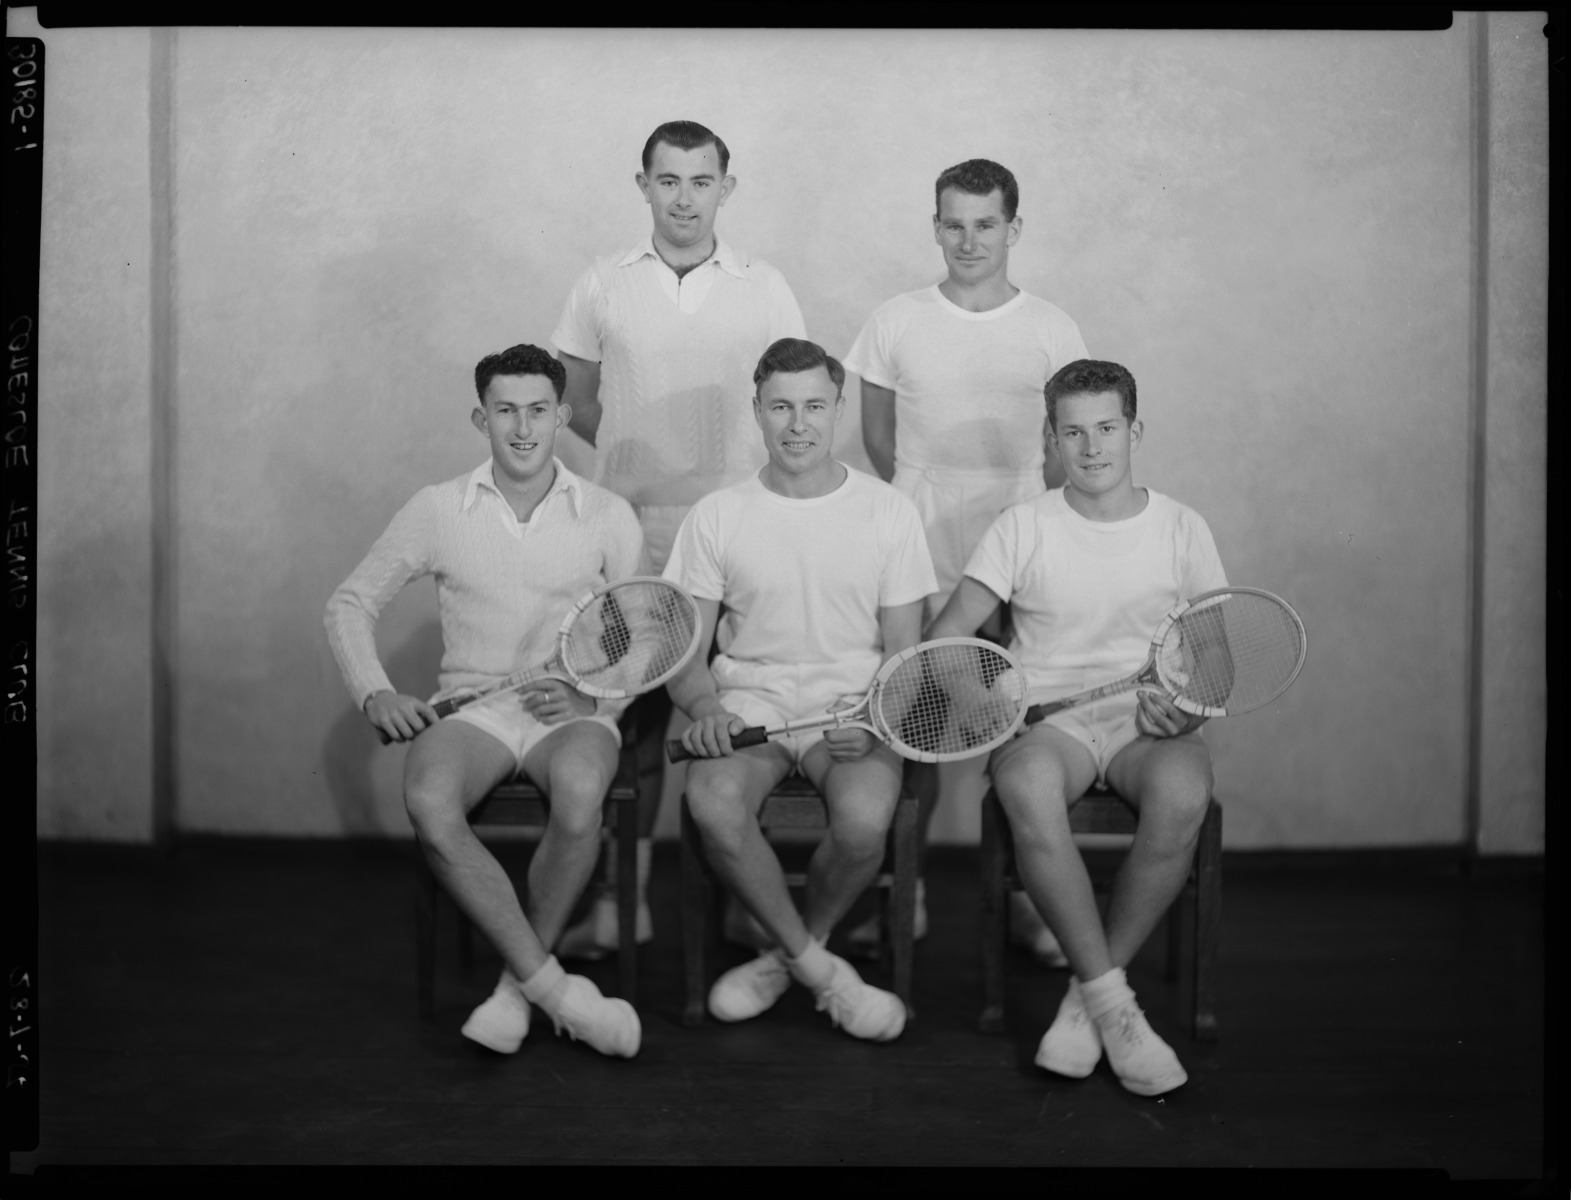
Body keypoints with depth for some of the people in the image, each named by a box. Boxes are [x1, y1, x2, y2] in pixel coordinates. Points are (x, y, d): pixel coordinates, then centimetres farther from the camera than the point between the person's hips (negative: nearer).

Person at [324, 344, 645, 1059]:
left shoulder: (608, 517, 5)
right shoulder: (438, 510, 6)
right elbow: (349, 605, 13)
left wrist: (592, 697, -10)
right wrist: (375, 695, -3)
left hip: (574, 713, -1)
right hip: (471, 705, 1)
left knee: (579, 794, -36)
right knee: (428, 803, -33)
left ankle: (519, 985, -14)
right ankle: (556, 989, -25)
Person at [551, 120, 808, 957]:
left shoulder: (765, 289, 5)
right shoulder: (601, 287, 6)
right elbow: (577, 403, 12)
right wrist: (638, 458, 1)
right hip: (631, 534, 1)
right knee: (632, 713, 4)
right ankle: (621, 901, 14)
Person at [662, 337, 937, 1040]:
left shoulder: (889, 514, 4)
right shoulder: (716, 517, 5)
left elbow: (904, 654, 5)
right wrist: (706, 707, -16)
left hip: (854, 709, 0)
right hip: (748, 702, 1)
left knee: (865, 819, -32)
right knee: (713, 805, -32)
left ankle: (787, 952, 0)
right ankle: (819, 969, -9)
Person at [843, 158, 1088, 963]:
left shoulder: (1052, 330, 4)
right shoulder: (894, 325, 3)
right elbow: (878, 436, 10)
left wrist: (1021, 509, 0)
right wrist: (925, 508, 4)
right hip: (920, 562, 0)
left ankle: (1026, 897, 18)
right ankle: (903, 891, 19)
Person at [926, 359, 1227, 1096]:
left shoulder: (1180, 528, 11)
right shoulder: (1021, 529, 7)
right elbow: (946, 633, 1)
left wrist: (1189, 704, -9)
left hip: (1147, 727, 1)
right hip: (1045, 718, -1)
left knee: (1184, 794, -35)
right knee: (1028, 790, -37)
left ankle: (1087, 994, -20)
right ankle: (1112, 1002, -26)